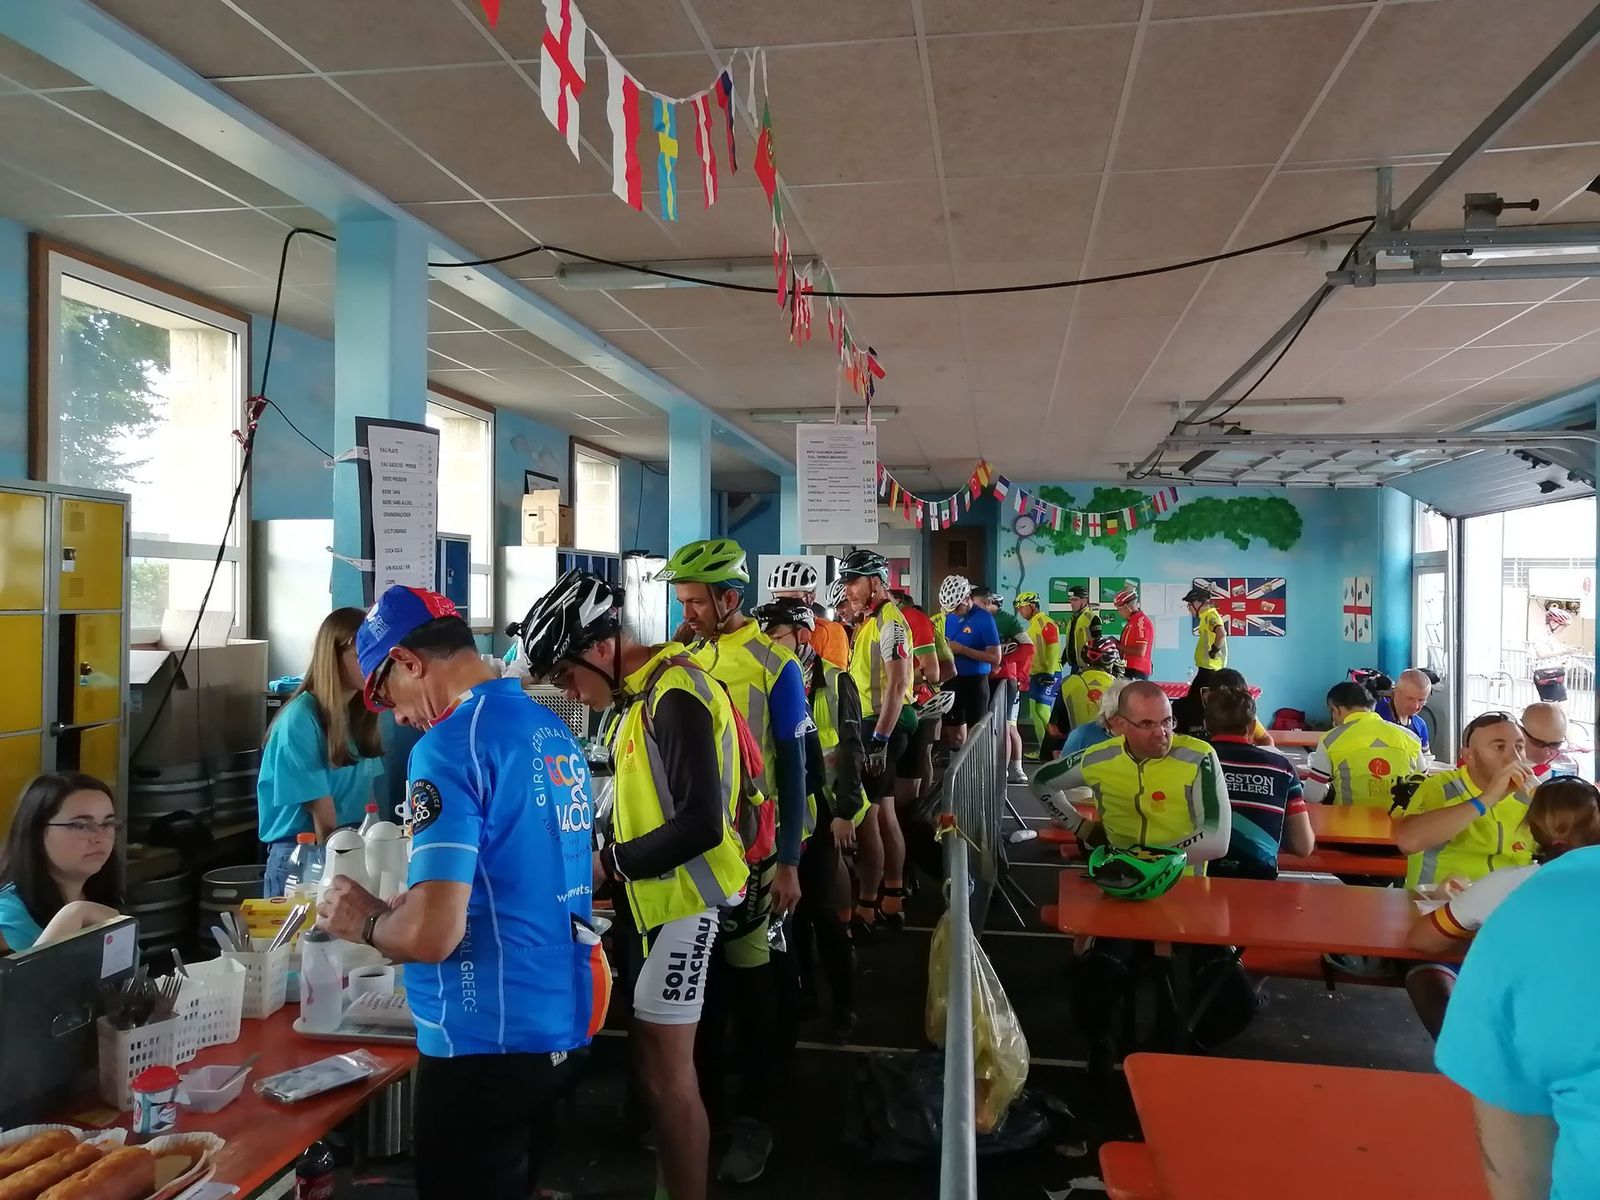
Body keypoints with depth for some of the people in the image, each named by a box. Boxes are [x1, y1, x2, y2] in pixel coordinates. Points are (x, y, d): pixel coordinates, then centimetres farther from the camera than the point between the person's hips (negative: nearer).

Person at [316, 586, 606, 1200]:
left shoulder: (449, 748, -20)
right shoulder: (554, 731, 6)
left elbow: (432, 934, -26)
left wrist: (365, 920, -6)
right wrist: (411, 900, 18)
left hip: (488, 1041, -8)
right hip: (561, 1026, 8)